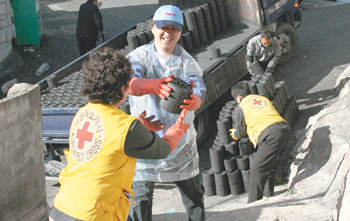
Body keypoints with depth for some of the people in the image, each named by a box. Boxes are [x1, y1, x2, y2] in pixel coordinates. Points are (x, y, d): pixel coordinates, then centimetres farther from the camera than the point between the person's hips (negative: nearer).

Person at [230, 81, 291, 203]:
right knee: (271, 164, 24)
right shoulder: (264, 99, 27)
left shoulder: (240, 109, 7)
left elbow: (241, 133, 16)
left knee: (257, 170, -4)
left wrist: (235, 133, 40)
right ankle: (269, 193, 33)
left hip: (270, 136, -8)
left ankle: (253, 203, -6)